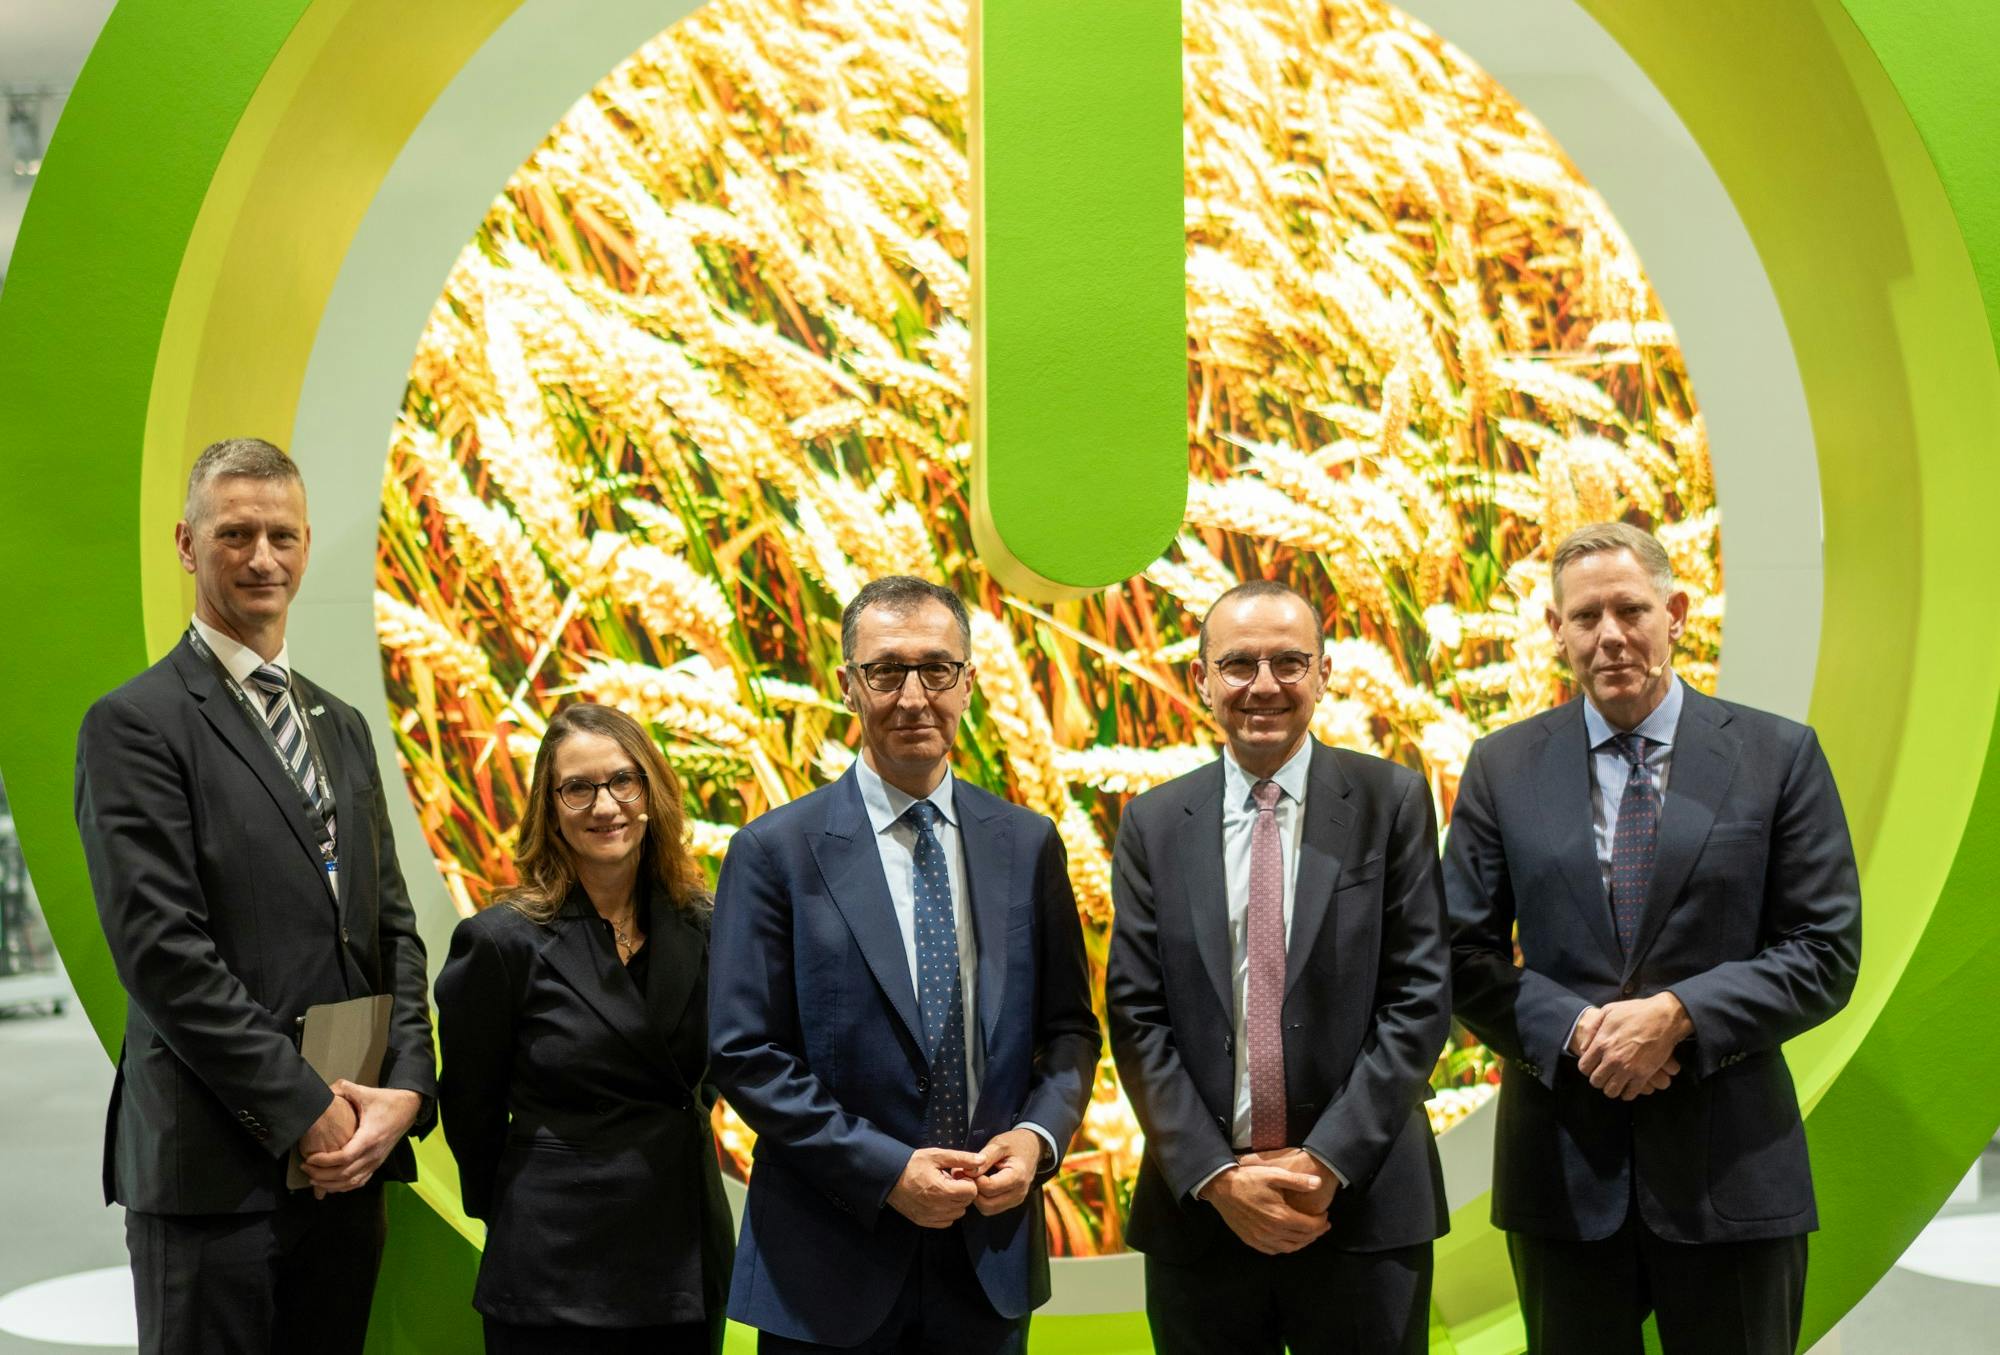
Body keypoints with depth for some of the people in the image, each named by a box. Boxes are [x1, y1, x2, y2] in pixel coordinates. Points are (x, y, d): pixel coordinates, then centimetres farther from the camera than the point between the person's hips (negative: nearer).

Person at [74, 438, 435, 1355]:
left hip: (348, 1161, 6)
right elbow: (162, 950, -14)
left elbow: (393, 926, 13)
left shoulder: (342, 726, 16)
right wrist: (306, 1112, -14)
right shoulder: (134, 725, -6)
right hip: (215, 1167, -6)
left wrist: (404, 1089, -3)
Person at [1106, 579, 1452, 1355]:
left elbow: (1420, 996, -4)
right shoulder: (1153, 824, 5)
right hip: (1198, 1212, 2)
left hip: (1363, 1204, -1)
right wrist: (1215, 1176, -9)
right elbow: (1136, 1016, 1)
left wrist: (1330, 1161, -11)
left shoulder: (1391, 802, 0)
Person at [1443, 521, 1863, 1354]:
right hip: (1563, 1166, 1)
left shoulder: (1778, 756, 0)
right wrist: (1572, 1030, -15)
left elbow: (1826, 953, -3)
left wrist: (1677, 1014, -17)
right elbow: (1466, 952, 2)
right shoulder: (1502, 767, 5)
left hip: (1731, 1168, -1)